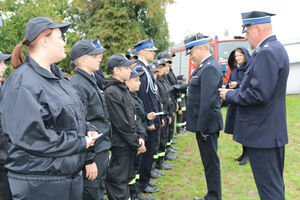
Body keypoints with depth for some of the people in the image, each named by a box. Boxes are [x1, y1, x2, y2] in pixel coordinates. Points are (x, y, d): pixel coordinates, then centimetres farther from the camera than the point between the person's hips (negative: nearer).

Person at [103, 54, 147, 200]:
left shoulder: (123, 89, 12)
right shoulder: (111, 92, -18)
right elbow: (121, 124, -20)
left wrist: (140, 135, 3)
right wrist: (137, 144, -13)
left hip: (128, 145, 9)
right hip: (120, 146, -9)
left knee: (126, 179, 20)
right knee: (119, 185, 2)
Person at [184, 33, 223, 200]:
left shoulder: (210, 68, -18)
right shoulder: (204, 66, 14)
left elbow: (208, 101, -24)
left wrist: (202, 127, -21)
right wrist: (192, 122, 18)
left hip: (207, 124, -10)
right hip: (204, 123, 10)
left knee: (211, 162, 1)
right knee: (209, 160, 18)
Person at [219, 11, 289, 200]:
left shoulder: (266, 53, -20)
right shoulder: (276, 48, 13)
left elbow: (258, 95, -27)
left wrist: (230, 95, -12)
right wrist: (236, 90, 11)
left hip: (262, 134, -11)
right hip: (273, 131, 11)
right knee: (275, 185, 22)